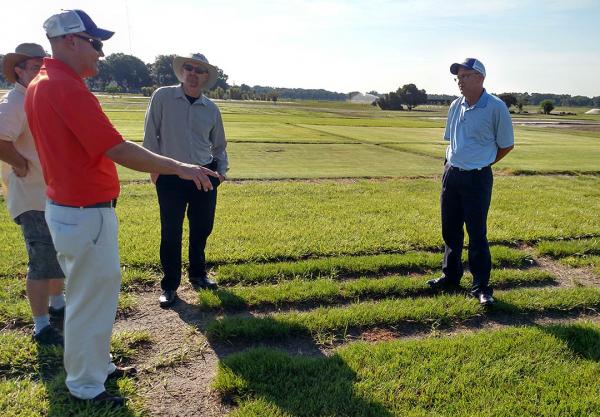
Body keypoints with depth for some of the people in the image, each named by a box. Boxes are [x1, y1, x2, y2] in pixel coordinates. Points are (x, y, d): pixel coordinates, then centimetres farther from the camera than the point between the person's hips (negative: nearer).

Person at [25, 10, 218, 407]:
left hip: (65, 205, 10)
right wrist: (179, 167, -18)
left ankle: (98, 365, 39)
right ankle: (86, 385, 24)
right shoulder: (66, 88, -22)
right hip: (85, 214, -10)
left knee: (99, 289, 22)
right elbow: (119, 150, -25)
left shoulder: (39, 84, 10)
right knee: (90, 299, 6)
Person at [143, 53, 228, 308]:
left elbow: (219, 145, 18)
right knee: (171, 233, 2)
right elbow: (151, 135, -1)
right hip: (170, 176, -3)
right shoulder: (162, 97, -3)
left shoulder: (211, 109, 7)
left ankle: (197, 274, 34)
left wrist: (221, 170, 5)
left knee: (202, 229, 13)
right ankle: (169, 286, 17)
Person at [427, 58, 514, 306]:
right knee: (450, 230, 14)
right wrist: (452, 164, 13)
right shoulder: (456, 106, 8)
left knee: (477, 234, -3)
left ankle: (481, 287, 9)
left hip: (477, 178, -6)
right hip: (451, 174, 6)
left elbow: (506, 145, -1)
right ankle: (451, 276, 30)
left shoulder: (496, 107, -10)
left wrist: (482, 163, 4)